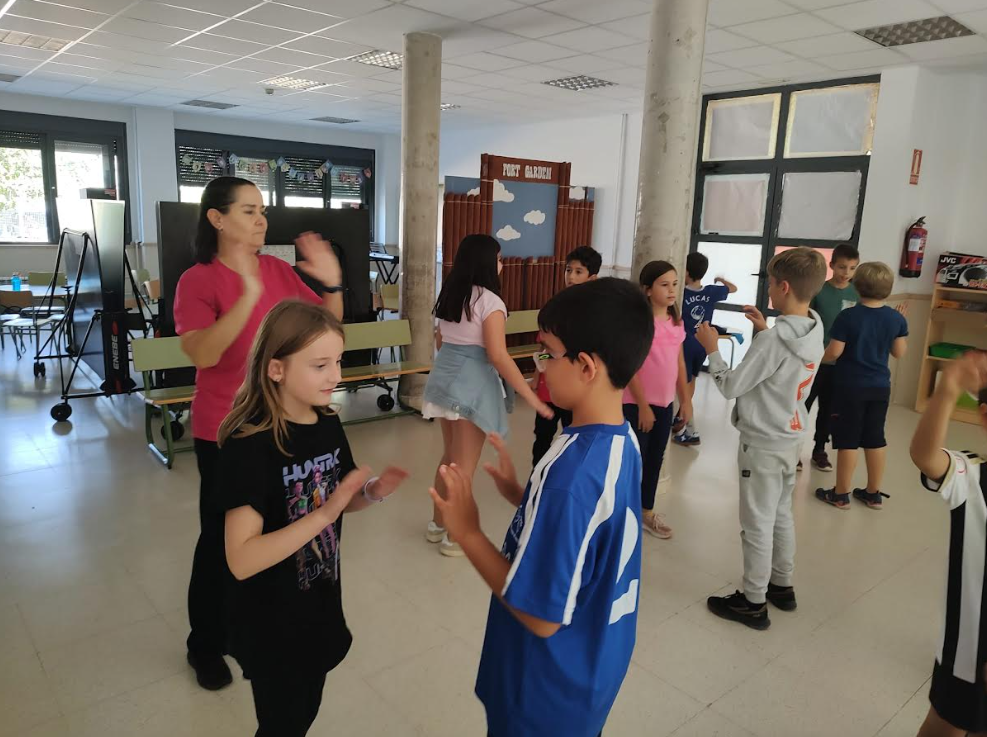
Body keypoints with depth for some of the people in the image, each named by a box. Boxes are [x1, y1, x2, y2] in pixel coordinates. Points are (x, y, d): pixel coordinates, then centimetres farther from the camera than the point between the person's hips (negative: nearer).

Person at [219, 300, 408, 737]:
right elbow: (242, 560, -31)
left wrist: (373, 492, -13)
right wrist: (324, 513, -38)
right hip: (270, 627, -6)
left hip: (320, 609, 6)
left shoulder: (328, 424, -6)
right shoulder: (248, 445, -27)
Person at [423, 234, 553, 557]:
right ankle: (455, 538, 16)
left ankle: (438, 524, 33)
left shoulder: (450, 295, 8)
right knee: (464, 465, 4)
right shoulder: (489, 300, -16)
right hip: (471, 385, -8)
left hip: (444, 378, 8)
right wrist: (532, 397, -18)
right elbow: (498, 356, -21)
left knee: (449, 457, 21)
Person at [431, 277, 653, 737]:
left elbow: (543, 616, -27)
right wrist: (523, 497, 1)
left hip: (552, 688, -7)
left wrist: (467, 532, -21)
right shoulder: (622, 442, -6)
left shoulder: (572, 471, -33)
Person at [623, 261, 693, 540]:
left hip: (665, 403, 7)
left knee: (655, 459, 17)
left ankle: (647, 511, 33)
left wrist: (686, 399, 12)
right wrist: (643, 406, -16)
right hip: (637, 403, -7)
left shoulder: (676, 321, 7)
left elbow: (679, 363, 13)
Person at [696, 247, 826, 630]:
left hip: (762, 444, -8)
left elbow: (731, 387, -21)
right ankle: (782, 586, 38)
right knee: (780, 515, 23)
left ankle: (753, 602, 18)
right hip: (789, 439, 9)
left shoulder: (773, 340, -27)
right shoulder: (813, 332, -1)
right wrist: (765, 330, 10)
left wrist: (712, 349, -10)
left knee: (757, 524, 5)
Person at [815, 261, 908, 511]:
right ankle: (874, 493, 24)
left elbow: (834, 352, -15)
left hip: (850, 386, -4)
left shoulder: (848, 316, -15)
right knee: (875, 439, 14)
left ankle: (841, 495, 11)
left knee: (847, 440, 3)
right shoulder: (896, 318, -2)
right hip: (880, 387, 4)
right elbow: (899, 352, 7)